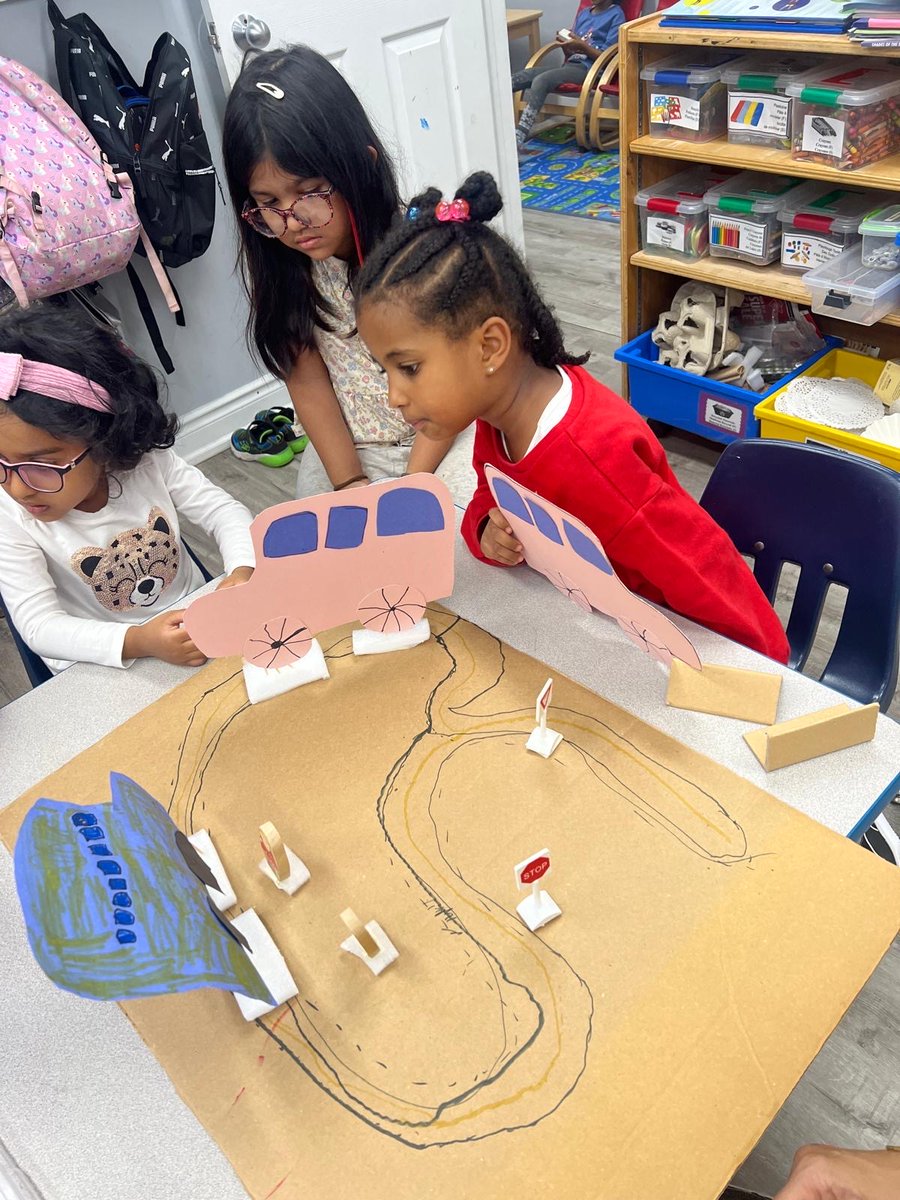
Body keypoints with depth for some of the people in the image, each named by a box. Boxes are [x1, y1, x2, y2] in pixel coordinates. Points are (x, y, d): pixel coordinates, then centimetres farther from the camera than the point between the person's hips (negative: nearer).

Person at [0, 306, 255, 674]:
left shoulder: (148, 461, -12)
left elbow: (223, 510, -3)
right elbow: (38, 625, -19)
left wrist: (243, 571, -24)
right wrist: (137, 642, -35)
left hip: (197, 621, 4)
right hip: (104, 669, -3)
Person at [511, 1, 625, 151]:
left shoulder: (616, 15, 4)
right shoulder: (583, 13, 24)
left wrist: (582, 46, -14)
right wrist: (565, 44, 1)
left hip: (589, 69, -7)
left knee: (541, 80, -30)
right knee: (523, 75, -18)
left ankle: (518, 138, -43)